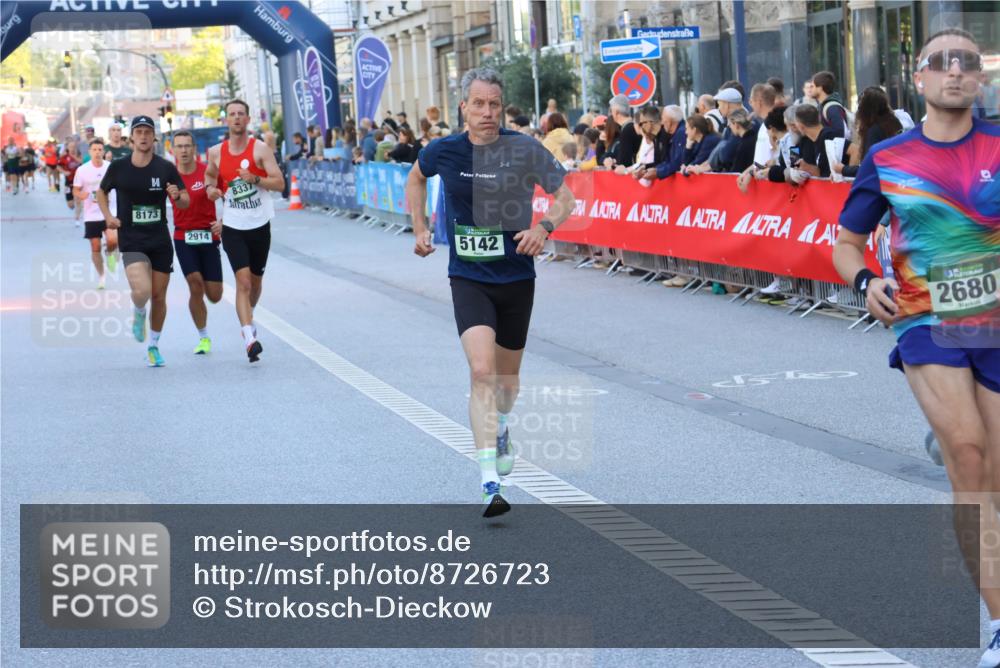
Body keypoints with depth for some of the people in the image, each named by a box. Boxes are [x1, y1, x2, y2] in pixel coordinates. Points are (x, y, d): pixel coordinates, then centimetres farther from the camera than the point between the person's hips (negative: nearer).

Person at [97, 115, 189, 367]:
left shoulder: (166, 168, -1)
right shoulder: (118, 167, -2)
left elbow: (185, 202, 3)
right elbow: (102, 192, 15)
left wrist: (177, 196, -20)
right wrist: (108, 217, -1)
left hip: (160, 240, 2)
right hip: (131, 240, -2)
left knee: (158, 296, 6)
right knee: (142, 291, -22)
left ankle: (153, 346, 24)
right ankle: (138, 313, 14)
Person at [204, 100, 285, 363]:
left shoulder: (260, 149, -7)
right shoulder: (216, 152, 1)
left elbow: (280, 183, -10)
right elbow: (210, 174, 22)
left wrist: (255, 180, -26)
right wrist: (210, 187, 0)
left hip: (260, 225, 1)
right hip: (233, 227, -1)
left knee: (255, 281, 16)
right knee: (243, 281, -15)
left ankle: (247, 317, 46)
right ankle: (250, 338, -22)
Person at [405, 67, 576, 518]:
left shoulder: (524, 149, -10)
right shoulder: (443, 151, -5)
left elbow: (566, 198, -2)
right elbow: (416, 178, 19)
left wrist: (544, 227, -21)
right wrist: (420, 230, 11)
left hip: (516, 277, 1)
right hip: (468, 278, -1)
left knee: (507, 375, 17)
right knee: (482, 371, -20)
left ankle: (500, 430, 53)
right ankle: (490, 484, -25)